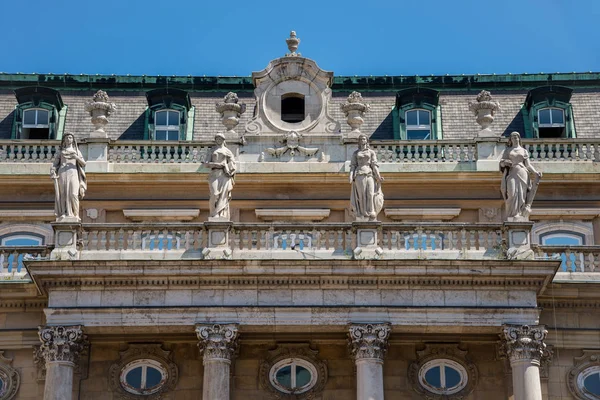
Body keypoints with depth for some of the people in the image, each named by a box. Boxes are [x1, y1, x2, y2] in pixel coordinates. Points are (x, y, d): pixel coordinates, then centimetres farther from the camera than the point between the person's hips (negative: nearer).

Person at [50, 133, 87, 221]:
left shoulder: (76, 151, 18)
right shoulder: (60, 151, 18)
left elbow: (83, 164, 10)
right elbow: (55, 163, 11)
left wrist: (77, 157, -9)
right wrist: (53, 172, -9)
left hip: (73, 173, -1)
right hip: (62, 173, 1)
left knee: (73, 194, -16)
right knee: (63, 194, -9)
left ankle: (75, 214, -15)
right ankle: (63, 214, -11)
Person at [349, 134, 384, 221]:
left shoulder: (371, 152, 15)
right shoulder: (355, 153, 16)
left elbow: (374, 165, 7)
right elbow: (353, 165, 8)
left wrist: (378, 176, -5)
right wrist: (351, 177, -7)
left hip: (369, 174, 0)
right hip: (359, 174, 0)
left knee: (370, 194, -13)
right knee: (361, 195, -7)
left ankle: (371, 216, -16)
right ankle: (362, 217, -7)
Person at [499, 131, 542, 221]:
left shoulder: (524, 150, 17)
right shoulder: (507, 150, 17)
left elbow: (528, 165, 11)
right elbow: (501, 163, 10)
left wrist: (536, 173, -4)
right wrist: (505, 162, -14)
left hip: (522, 173, 1)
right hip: (511, 174, -1)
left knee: (521, 196, -8)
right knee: (512, 194, -19)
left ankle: (521, 218, -8)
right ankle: (512, 217, -18)